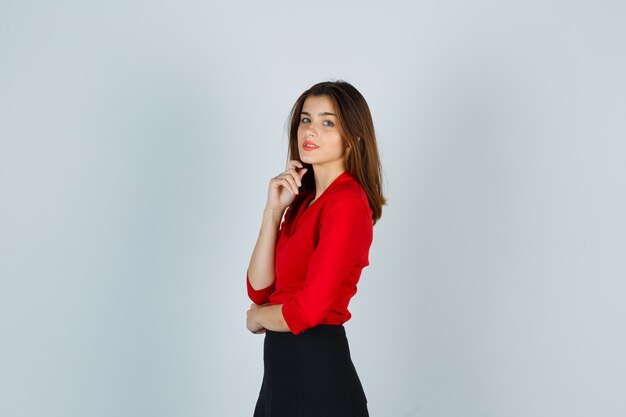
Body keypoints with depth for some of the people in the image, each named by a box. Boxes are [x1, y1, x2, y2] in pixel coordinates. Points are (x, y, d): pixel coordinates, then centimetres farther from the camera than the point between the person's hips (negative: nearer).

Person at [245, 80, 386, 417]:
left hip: (317, 368, -8)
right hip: (283, 369, 8)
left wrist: (258, 317, -4)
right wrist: (274, 210, -5)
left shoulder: (347, 203, -17)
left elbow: (308, 309, -24)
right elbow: (259, 289, 2)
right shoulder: (304, 200, 10)